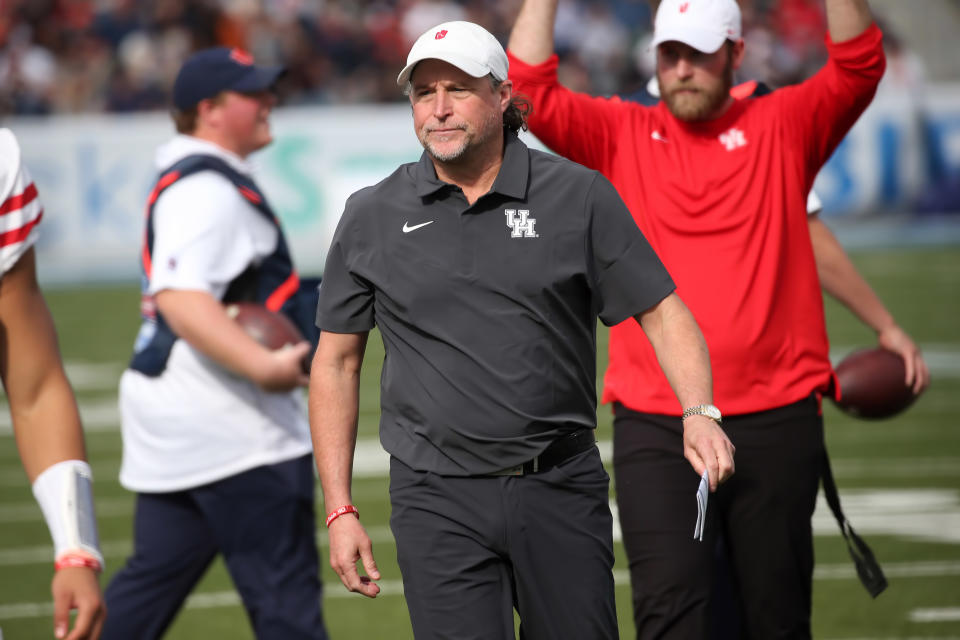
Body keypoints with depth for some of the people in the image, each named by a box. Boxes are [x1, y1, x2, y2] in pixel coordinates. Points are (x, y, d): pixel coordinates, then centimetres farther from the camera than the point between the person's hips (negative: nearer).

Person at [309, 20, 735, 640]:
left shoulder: (581, 198, 2)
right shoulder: (372, 217, 5)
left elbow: (662, 312, 4)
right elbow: (336, 363, 10)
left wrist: (700, 412, -15)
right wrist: (340, 509, 5)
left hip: (562, 491, 0)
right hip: (439, 497, 0)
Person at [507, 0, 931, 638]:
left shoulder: (783, 128, 8)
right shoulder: (620, 134, 7)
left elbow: (859, 66, -3)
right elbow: (528, 89, -4)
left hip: (777, 419, 1)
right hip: (655, 426, -1)